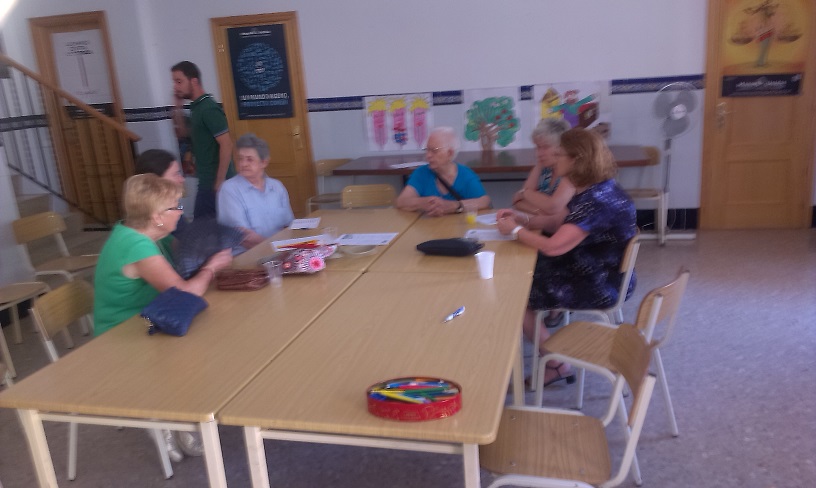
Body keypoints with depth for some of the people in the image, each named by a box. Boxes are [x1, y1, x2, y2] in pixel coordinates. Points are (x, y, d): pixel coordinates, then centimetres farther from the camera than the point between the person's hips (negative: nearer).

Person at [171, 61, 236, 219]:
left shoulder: (209, 109, -16)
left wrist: (220, 182, -21)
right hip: (207, 180, 9)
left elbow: (226, 145, -21)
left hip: (215, 181, -9)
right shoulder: (197, 107, 12)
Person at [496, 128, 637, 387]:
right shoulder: (598, 190, 4)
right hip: (598, 274, 10)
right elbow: (562, 224, 15)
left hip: (600, 286, -10)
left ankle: (556, 365, 9)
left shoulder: (596, 201, -28)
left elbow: (553, 247, -31)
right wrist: (522, 218, 3)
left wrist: (514, 230, -16)